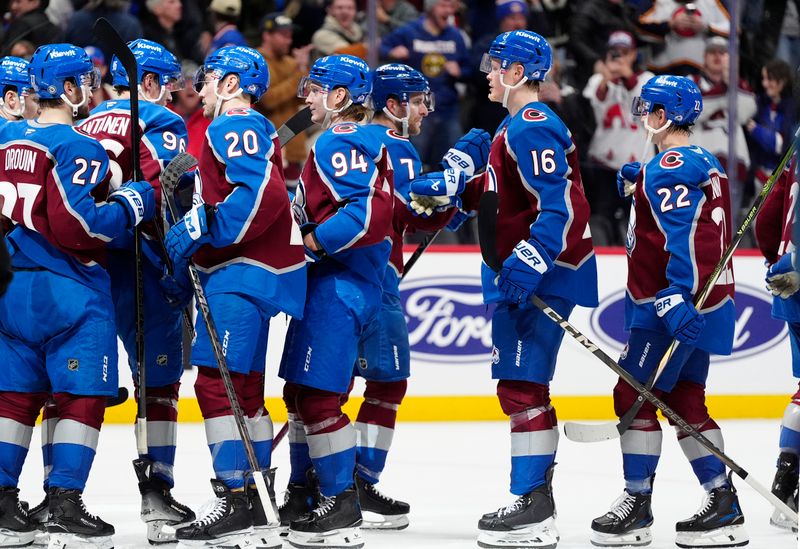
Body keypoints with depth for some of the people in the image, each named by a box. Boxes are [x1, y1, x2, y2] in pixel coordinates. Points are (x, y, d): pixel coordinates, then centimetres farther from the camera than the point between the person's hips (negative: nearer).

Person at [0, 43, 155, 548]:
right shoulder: (76, 147, -14)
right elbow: (76, 223, -21)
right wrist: (133, 203, -10)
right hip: (69, 290, -7)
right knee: (81, 394, -1)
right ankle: (66, 507, -5)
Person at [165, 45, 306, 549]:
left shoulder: (235, 128, -10)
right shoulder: (253, 131, 23)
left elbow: (261, 194, -25)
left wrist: (203, 227, -20)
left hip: (244, 272, -11)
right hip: (244, 270, 11)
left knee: (218, 383, -14)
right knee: (243, 390, 14)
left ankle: (239, 502, -17)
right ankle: (256, 507, 18)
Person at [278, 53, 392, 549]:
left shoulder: (340, 142, -14)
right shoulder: (364, 142, 19)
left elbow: (371, 211, -25)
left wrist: (313, 241, -19)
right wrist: (300, 217, 15)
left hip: (339, 283, -11)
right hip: (331, 281, 11)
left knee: (317, 394, -11)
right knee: (300, 391, 17)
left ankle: (342, 507, -9)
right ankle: (303, 495, 27)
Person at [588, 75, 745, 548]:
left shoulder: (670, 168, -16)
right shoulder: (706, 164, 14)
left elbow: (683, 238, -26)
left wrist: (674, 299, -32)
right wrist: (641, 180, 21)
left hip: (669, 305, -10)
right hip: (702, 304, 10)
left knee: (633, 394, -4)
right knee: (685, 399, 13)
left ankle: (637, 506, -1)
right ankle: (723, 506, 11)